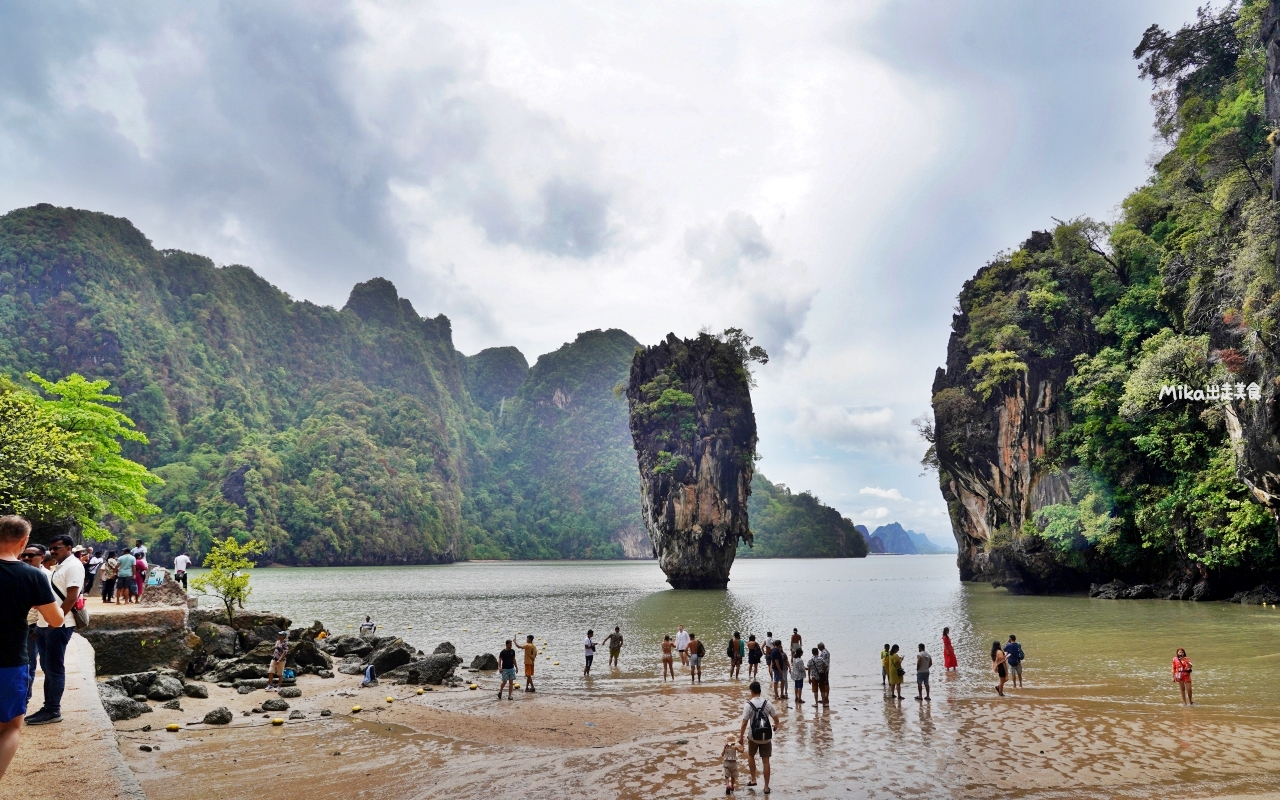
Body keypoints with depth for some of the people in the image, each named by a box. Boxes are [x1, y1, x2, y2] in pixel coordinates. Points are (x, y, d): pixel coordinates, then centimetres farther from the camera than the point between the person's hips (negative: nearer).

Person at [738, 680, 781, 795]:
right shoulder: (767, 703, -3)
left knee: (750, 755, 24)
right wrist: (776, 726, 28)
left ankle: (753, 779, 24)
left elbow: (744, 723, -13)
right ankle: (766, 787, 14)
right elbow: (776, 719, 5)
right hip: (766, 736, 2)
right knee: (766, 760, 10)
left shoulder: (749, 704, -12)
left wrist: (740, 737, -3)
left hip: (754, 736, -2)